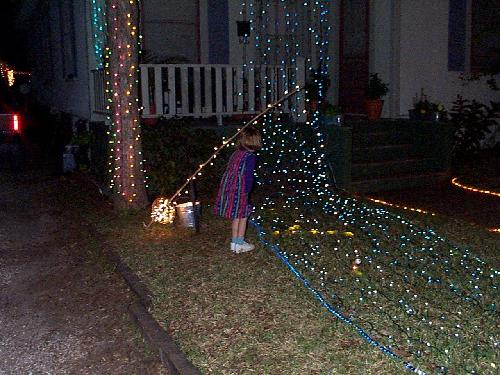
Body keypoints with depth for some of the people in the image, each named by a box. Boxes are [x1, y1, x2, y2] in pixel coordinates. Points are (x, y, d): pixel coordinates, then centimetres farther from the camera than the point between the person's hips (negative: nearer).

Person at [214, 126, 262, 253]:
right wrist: (246, 193, -9)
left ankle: (234, 243, 25)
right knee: (243, 216, 7)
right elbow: (248, 176, -14)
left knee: (236, 216, 17)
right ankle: (240, 244, 13)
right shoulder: (251, 157, -10)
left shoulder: (236, 153, 12)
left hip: (227, 187, 7)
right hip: (239, 190, -7)